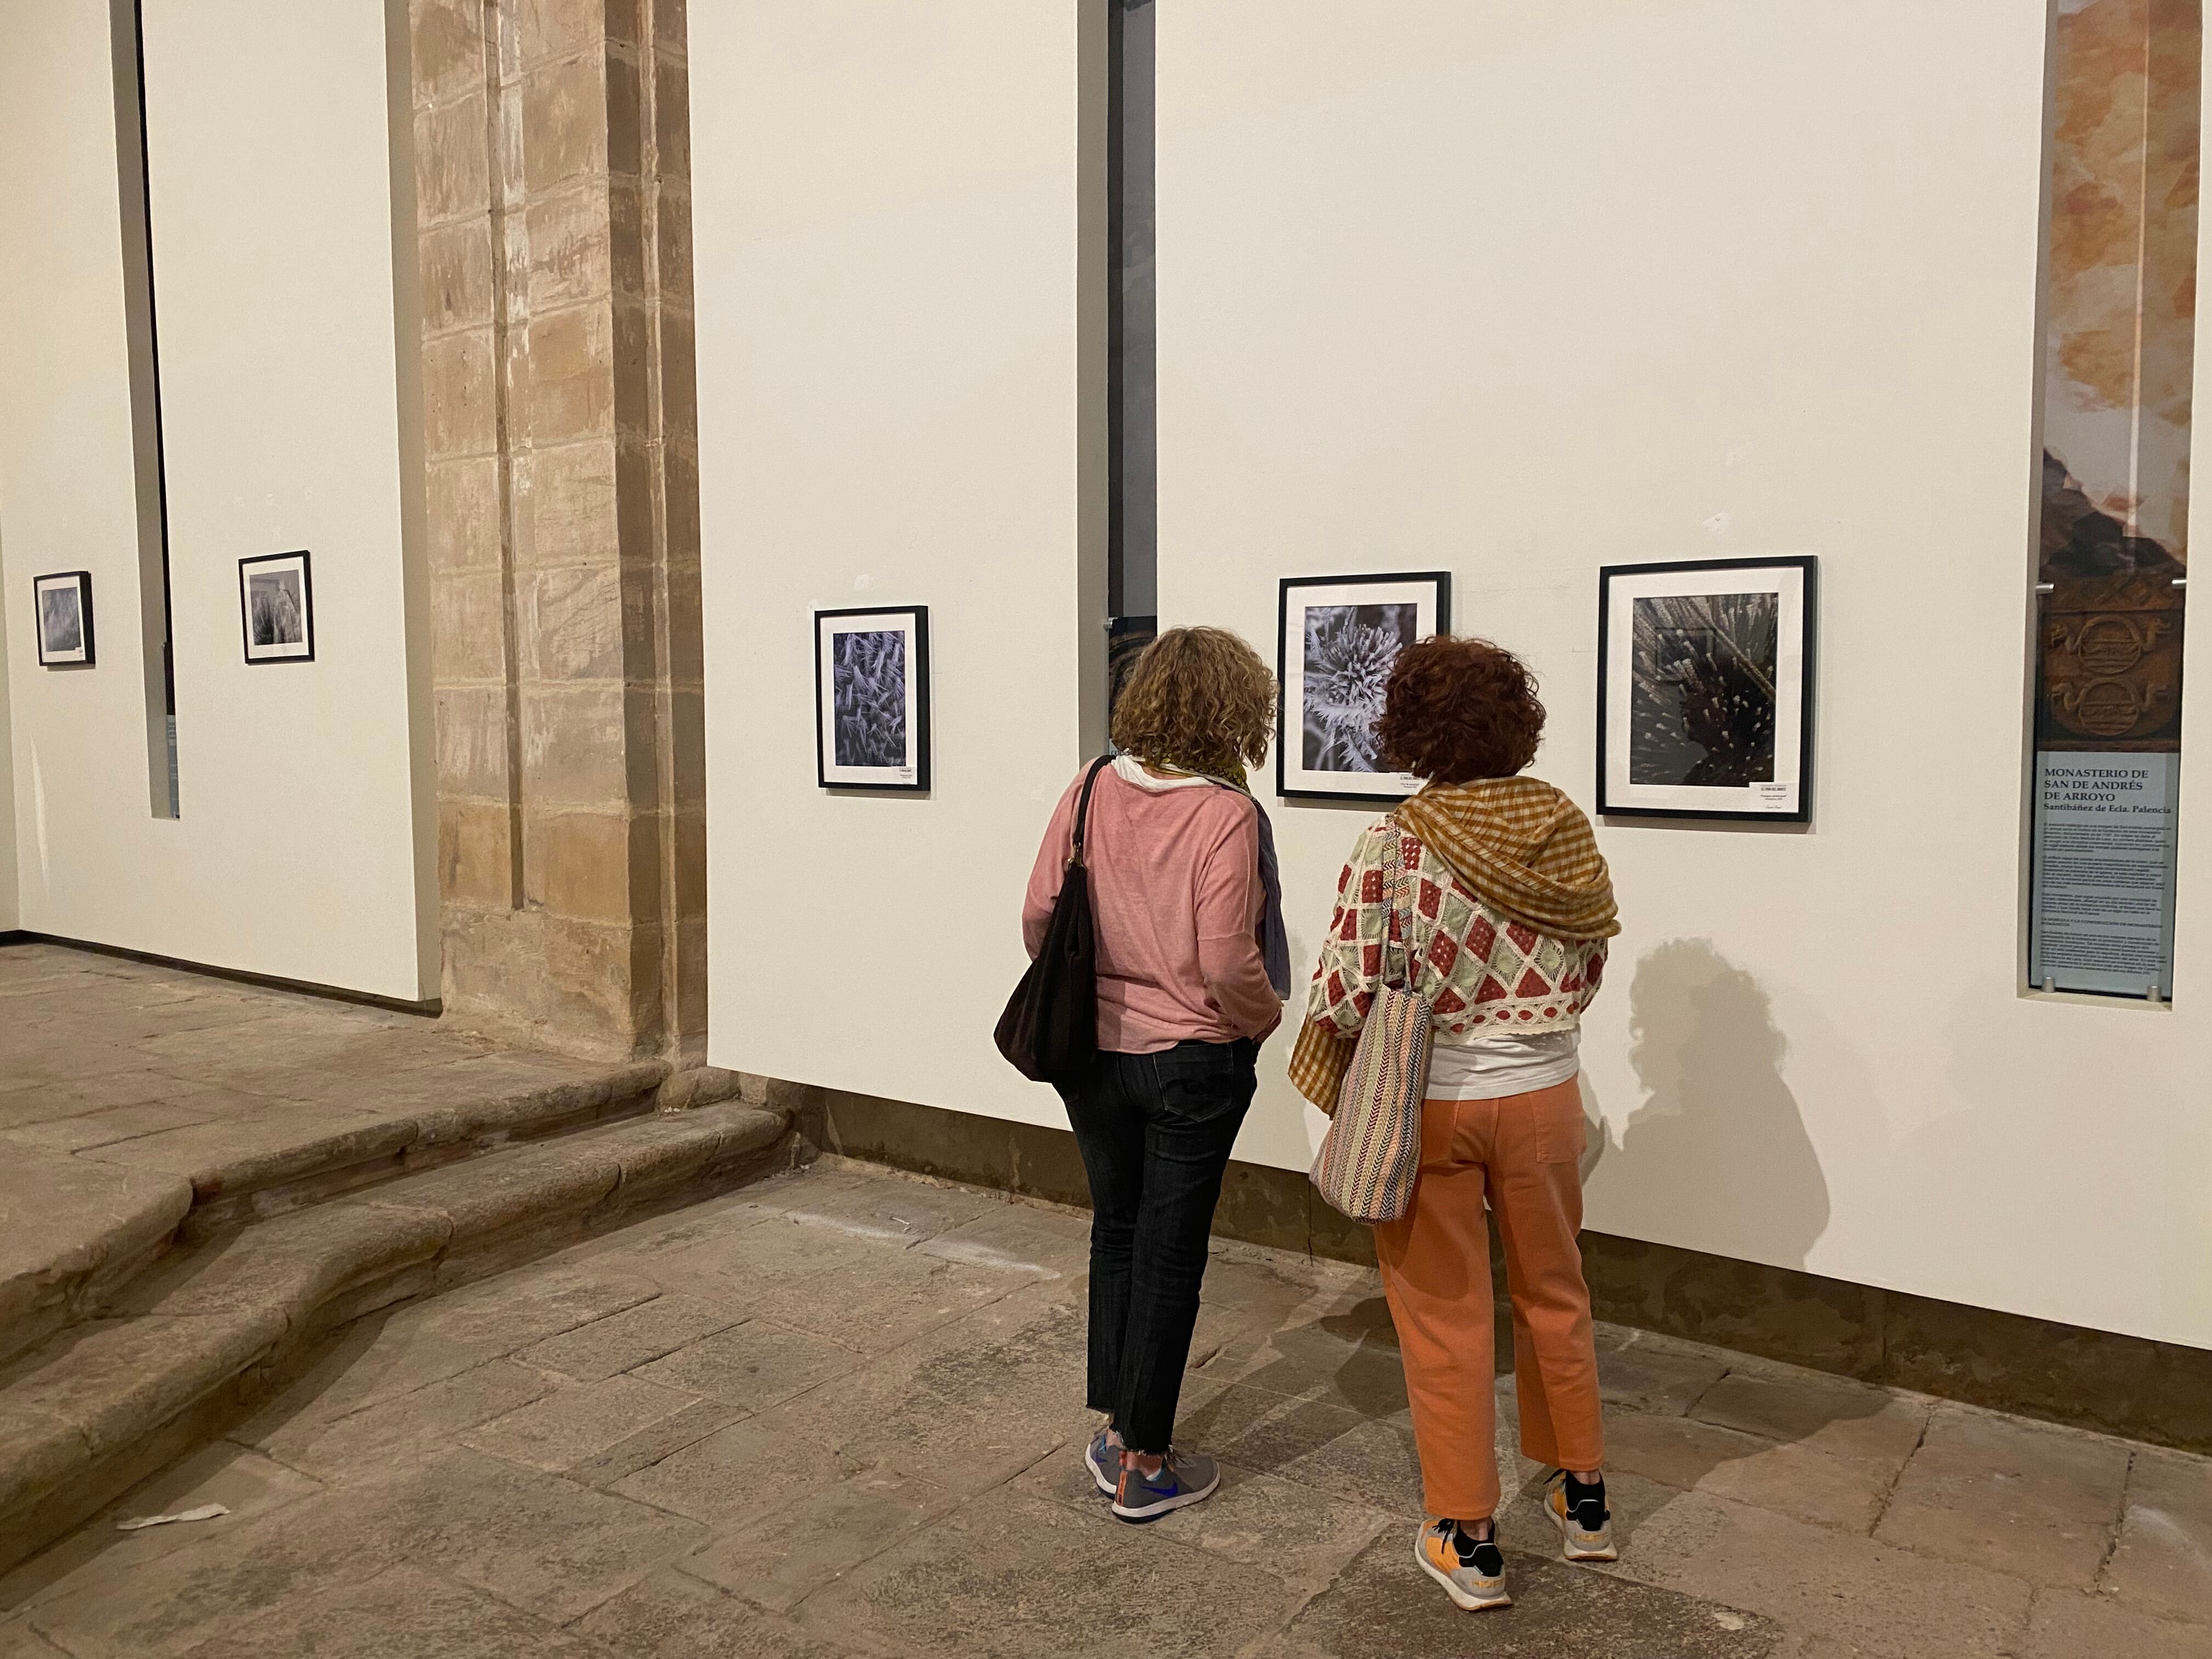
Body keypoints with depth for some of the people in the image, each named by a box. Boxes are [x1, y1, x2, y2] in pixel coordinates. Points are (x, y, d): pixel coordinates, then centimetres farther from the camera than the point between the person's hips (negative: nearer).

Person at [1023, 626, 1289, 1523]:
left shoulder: (1091, 791, -5)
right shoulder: (1225, 814, -19)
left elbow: (1039, 917, -2)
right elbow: (1225, 965, -21)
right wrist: (1264, 1020, -1)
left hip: (1094, 1050, 5)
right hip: (1191, 1062, -4)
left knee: (1116, 1234, 21)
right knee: (1170, 1255, 9)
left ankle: (1115, 1428, 32)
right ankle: (1145, 1463, 22)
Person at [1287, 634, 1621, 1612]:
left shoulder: (1393, 848, -17)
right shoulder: (1566, 835, -5)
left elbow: (1349, 990, -19)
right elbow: (1588, 971, 5)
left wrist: (1344, 1090, 1)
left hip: (1429, 1104, -3)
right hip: (1542, 1093, 4)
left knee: (1446, 1315, 10)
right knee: (1553, 1294, 21)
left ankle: (1468, 1542, 21)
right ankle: (1583, 1501, 37)